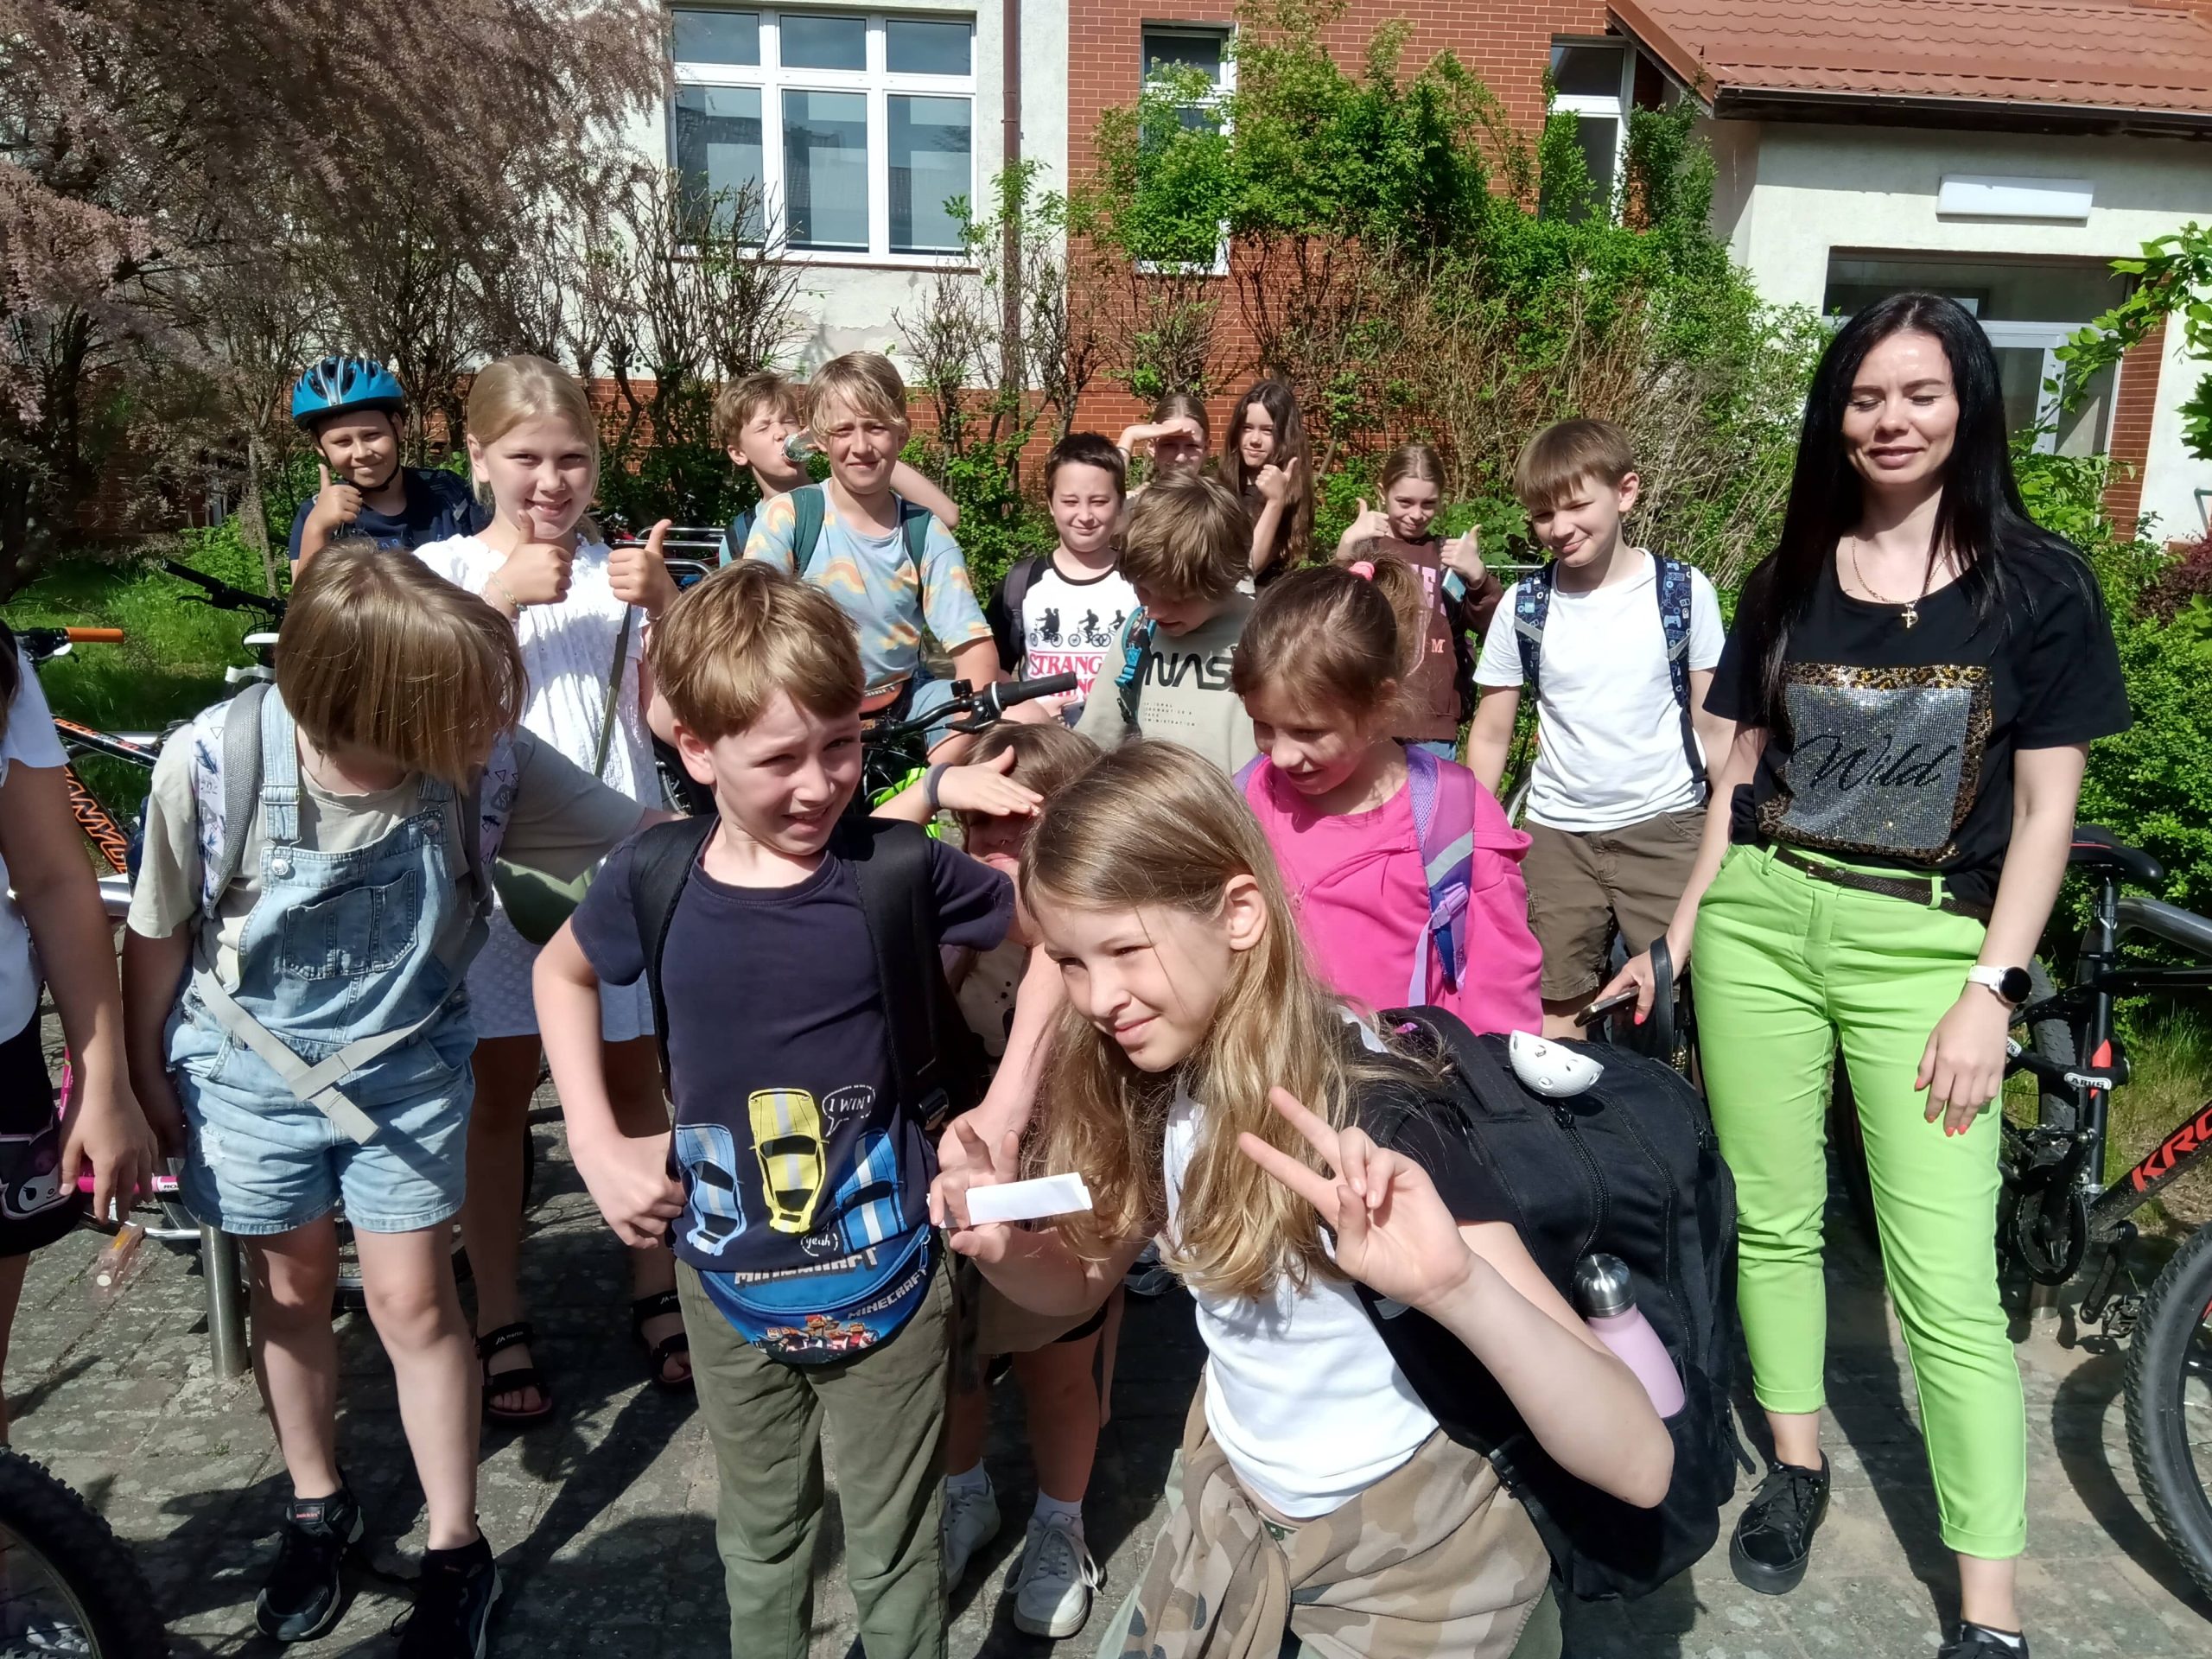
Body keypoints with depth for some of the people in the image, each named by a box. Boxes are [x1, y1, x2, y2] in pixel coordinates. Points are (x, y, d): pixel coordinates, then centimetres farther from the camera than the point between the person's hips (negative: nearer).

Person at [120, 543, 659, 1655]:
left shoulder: (489, 763, -28)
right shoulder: (213, 761, -29)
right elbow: (158, 932, -11)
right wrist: (144, 1076, 3)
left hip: (404, 1062, 0)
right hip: (251, 1063, 0)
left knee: (413, 1301, 6)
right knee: (292, 1288, 17)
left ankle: (455, 1554, 26)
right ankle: (315, 1508, 43)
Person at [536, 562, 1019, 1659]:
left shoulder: (897, 869, -19)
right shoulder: (654, 879, -11)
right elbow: (561, 973, 9)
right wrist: (597, 1145, 1)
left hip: (883, 1281, -2)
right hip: (727, 1286, 3)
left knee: (893, 1556, 17)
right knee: (760, 1545, 25)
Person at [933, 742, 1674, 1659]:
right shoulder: (1155, 1078, -13)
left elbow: (1638, 1465, -35)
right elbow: (1080, 1279, 4)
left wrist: (1456, 1287, -54)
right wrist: (1001, 1246, -18)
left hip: (1412, 1565, -5)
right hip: (1231, 1510, 5)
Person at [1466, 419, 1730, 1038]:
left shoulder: (1685, 592, -4)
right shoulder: (1523, 607, -1)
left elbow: (1713, 726, 1)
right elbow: (1490, 736, 5)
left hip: (1666, 828, -1)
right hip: (1556, 835, 2)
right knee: (1557, 1017, 7)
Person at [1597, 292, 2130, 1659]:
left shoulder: (2039, 581, -1)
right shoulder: (1790, 580, 8)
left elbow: (2046, 805, -2)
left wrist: (1992, 991, -9)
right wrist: (1678, 936, 9)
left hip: (1926, 947, -3)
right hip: (1761, 925, 3)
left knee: (1948, 1282, -4)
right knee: (1772, 1221, 11)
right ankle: (1797, 1464, 32)